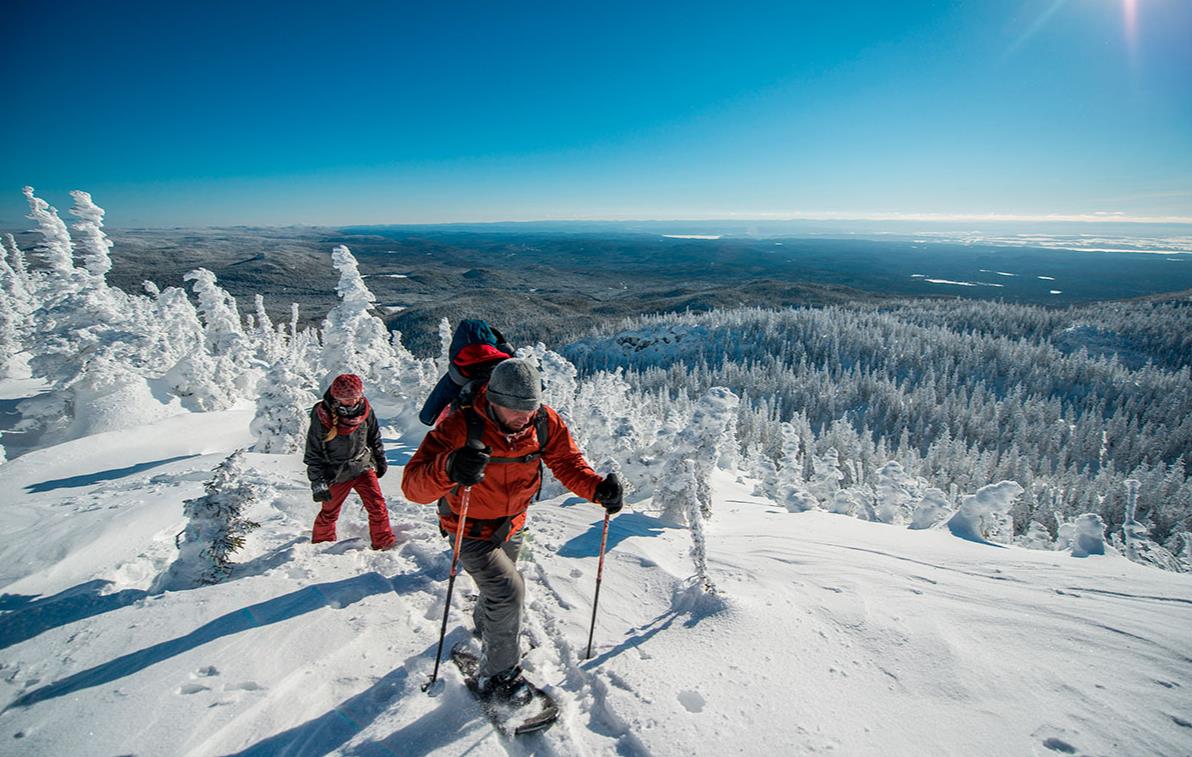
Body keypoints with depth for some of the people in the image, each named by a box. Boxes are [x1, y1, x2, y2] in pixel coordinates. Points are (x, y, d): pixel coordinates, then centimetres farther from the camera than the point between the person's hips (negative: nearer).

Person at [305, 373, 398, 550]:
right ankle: (321, 543, 42)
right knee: (329, 512, 16)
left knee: (377, 506, -7)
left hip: (363, 467, 2)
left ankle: (385, 543, 7)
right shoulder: (322, 417, -20)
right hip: (336, 474, -2)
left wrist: (380, 460, 15)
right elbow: (313, 453, -12)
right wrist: (317, 482, -14)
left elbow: (374, 437, 7)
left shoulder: (365, 409, -11)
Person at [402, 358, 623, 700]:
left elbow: (568, 463, -14)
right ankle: (498, 675, 6)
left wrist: (597, 487, -35)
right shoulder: (461, 426, -34)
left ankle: (484, 624, 64)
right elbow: (413, 486, -39)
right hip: (470, 531, -5)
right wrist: (448, 469, -61)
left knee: (499, 588, 28)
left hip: (512, 525, 5)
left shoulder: (545, 422, -21)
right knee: (508, 590, -20)